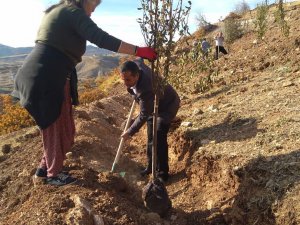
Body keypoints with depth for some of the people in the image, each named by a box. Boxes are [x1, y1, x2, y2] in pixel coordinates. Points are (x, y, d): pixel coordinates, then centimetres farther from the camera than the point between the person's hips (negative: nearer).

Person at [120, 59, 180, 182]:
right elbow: (139, 59, 5)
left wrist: (130, 132, -22)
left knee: (159, 139, -16)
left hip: (167, 105, -9)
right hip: (153, 105, 9)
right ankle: (151, 166, 30)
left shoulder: (145, 90, -44)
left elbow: (143, 115, -33)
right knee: (151, 137, 15)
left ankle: (162, 173, -2)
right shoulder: (137, 65, -23)